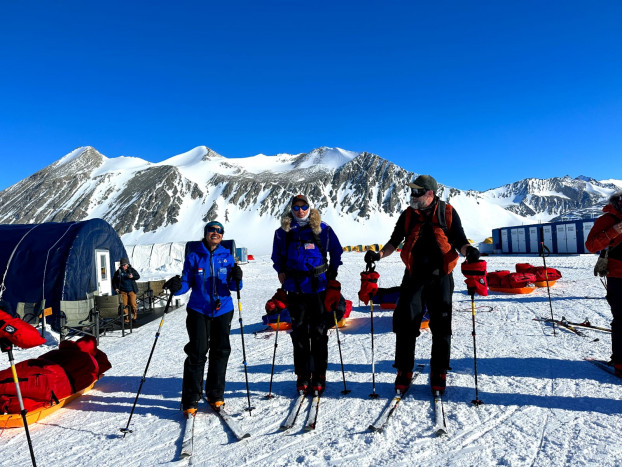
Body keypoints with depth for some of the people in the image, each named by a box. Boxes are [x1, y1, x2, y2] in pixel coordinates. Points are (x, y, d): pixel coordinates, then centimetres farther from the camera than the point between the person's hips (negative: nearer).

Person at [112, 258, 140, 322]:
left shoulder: (132, 270, -2)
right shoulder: (118, 272, 1)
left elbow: (138, 276, 2)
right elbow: (114, 280, 11)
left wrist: (132, 277, -18)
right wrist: (115, 288, 0)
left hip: (131, 290, -1)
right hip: (123, 291, 1)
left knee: (132, 304, -5)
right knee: (125, 305, 1)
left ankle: (134, 313, 22)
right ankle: (127, 318, 11)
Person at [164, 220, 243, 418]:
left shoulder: (227, 257, 4)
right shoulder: (193, 256, -1)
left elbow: (233, 286, 1)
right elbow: (187, 283, 0)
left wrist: (236, 279, -20)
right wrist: (177, 287, -21)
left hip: (223, 310, 2)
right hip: (199, 311, -2)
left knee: (220, 351, 8)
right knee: (197, 353, -5)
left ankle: (215, 395, 25)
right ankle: (190, 401, 9)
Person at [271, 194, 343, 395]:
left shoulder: (322, 229, 2)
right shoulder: (283, 232, 6)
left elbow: (336, 251, 11)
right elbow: (277, 255, 18)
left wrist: (332, 272, 3)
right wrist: (281, 271, 4)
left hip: (319, 286, -1)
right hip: (295, 288, 1)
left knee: (319, 332, 4)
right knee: (299, 333, 6)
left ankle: (319, 376, 16)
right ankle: (302, 376, 18)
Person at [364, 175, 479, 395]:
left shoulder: (448, 212, 0)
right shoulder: (408, 215, 6)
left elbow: (459, 240, 3)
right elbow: (395, 241, 10)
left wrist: (468, 250, -19)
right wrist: (379, 255, -6)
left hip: (440, 277, -1)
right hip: (414, 276, 1)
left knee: (441, 327, 4)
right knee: (405, 323, -2)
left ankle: (438, 374, 20)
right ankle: (404, 372, 13)